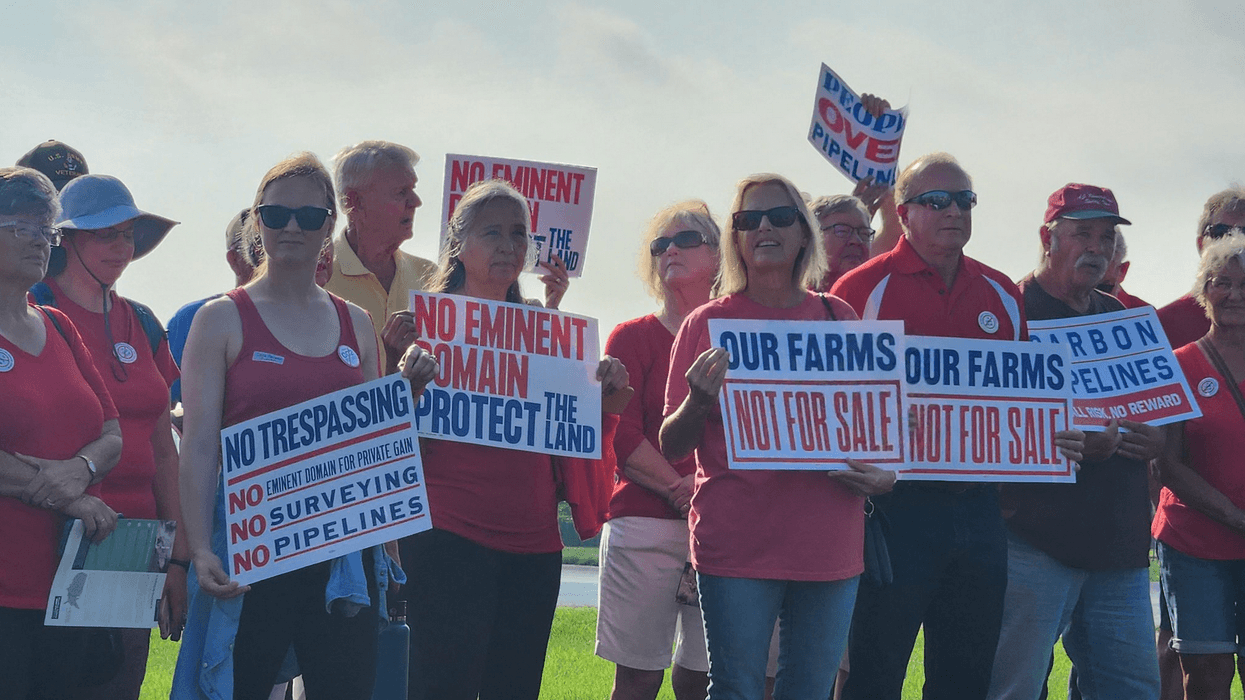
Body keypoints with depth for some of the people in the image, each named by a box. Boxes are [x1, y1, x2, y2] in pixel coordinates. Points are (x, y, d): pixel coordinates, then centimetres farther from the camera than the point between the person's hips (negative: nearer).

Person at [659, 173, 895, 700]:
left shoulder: (839, 318, 10)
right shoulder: (707, 324, 3)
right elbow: (671, 446, 2)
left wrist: (883, 472, -2)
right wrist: (698, 403, -19)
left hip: (829, 548, 3)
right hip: (738, 544, -3)